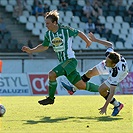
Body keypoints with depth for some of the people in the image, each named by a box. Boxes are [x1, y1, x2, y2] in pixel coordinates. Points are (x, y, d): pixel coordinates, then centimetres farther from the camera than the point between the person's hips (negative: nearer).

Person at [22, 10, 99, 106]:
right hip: (63, 62, 7)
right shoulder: (48, 34, 6)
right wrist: (31, 50, 10)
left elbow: (79, 33, 1)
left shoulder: (65, 30, -13)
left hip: (70, 60, -7)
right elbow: (44, 46, 20)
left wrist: (88, 41, 12)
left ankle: (51, 98, -5)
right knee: (81, 85, 8)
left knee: (52, 74, -21)